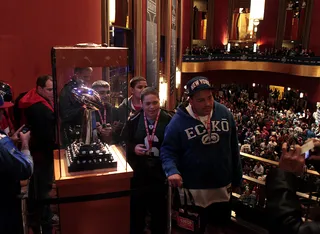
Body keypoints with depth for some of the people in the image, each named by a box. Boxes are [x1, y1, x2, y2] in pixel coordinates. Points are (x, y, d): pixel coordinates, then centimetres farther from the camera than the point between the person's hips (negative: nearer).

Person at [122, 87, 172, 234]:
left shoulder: (168, 120, -8)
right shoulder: (134, 120, -1)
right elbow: (124, 142, 4)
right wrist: (133, 148, -15)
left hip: (160, 172, -1)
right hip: (138, 172, 1)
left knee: (159, 205, 15)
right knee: (137, 205, 12)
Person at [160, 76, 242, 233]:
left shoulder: (224, 113, -3)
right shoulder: (178, 121, -15)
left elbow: (234, 148, 5)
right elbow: (167, 150, -9)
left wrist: (237, 177, 9)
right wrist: (172, 171, -29)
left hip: (223, 187, 4)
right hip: (194, 190, -3)